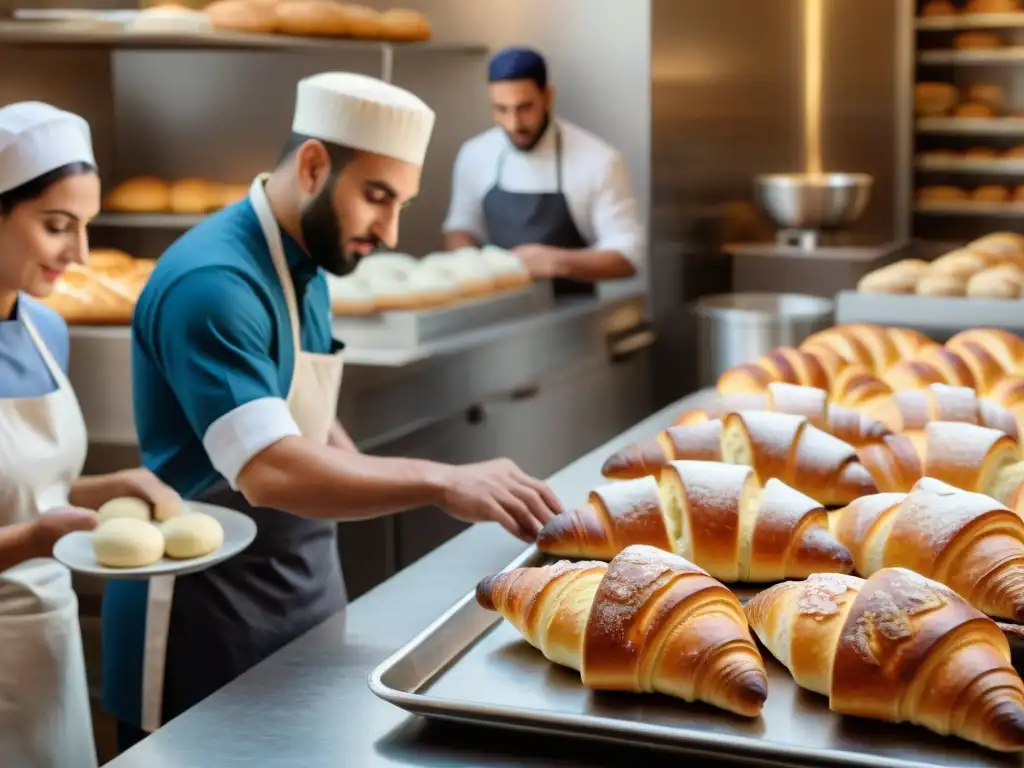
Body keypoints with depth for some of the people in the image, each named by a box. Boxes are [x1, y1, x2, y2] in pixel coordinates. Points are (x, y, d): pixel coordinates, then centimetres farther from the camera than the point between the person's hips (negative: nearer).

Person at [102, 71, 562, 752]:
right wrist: (439, 482, -39)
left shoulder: (305, 265, 6)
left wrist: (369, 477, 2)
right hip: (207, 617, -9)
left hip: (302, 596, 9)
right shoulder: (213, 282, -24)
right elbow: (270, 472, -34)